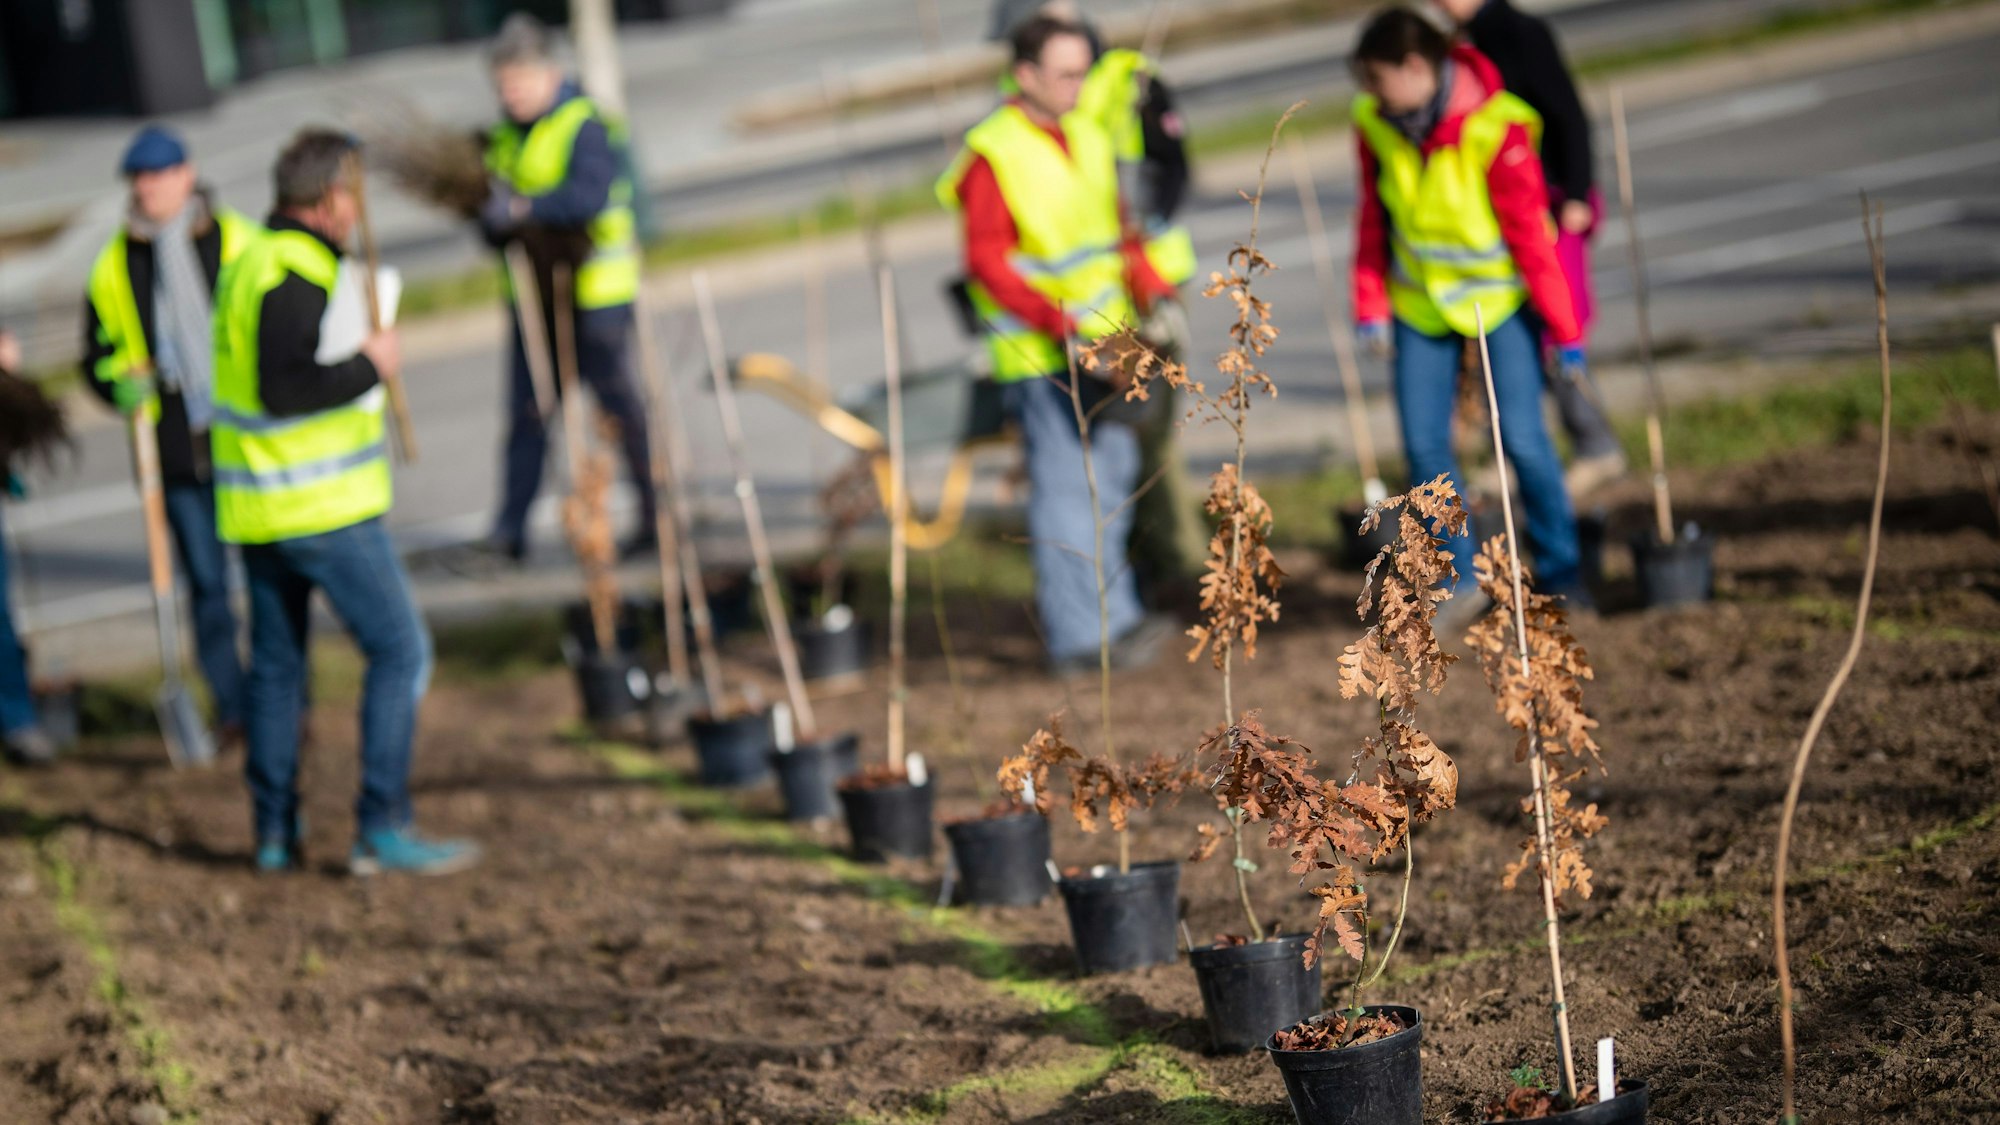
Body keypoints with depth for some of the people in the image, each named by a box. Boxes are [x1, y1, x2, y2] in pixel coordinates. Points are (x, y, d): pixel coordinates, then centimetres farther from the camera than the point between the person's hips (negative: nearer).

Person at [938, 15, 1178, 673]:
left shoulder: (1087, 137, 11)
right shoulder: (992, 155, -12)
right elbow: (987, 261, -16)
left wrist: (1153, 290, 2)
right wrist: (1061, 325, -24)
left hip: (1103, 342, 8)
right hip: (1040, 356, -8)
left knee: (1111, 478, 12)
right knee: (1065, 488, -8)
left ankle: (1075, 620, 22)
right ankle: (1089, 632, -8)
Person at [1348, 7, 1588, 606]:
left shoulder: (1495, 128, -23)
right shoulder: (1375, 123, -8)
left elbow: (1529, 234, -18)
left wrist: (1565, 330, -15)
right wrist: (1371, 304, 4)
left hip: (1500, 294, -4)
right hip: (1422, 303, 4)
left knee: (1521, 437, -8)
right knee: (1424, 445, -1)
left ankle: (1561, 571, 11)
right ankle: (1457, 581, 12)